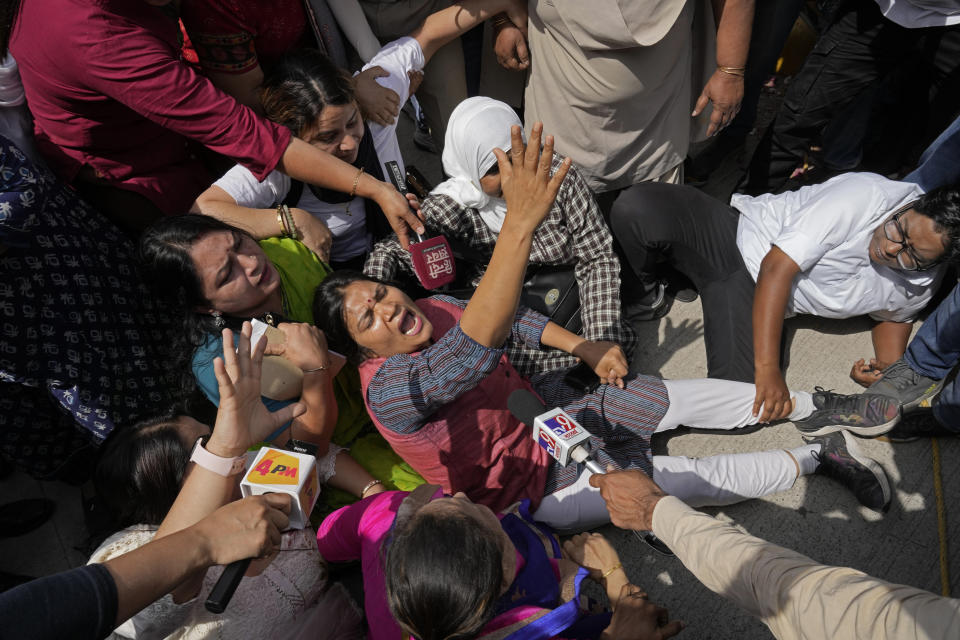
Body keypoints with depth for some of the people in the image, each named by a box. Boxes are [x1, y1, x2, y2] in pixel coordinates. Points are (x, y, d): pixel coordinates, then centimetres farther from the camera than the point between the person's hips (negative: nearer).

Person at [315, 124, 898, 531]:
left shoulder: (433, 309, -5)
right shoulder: (389, 389, -30)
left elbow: (513, 319, 10)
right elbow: (478, 347, -49)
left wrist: (587, 348, -2)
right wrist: (521, 221, -58)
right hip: (539, 484, -6)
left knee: (683, 396, -2)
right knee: (689, 480, -11)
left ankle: (817, 407, 15)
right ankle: (819, 454, 7)